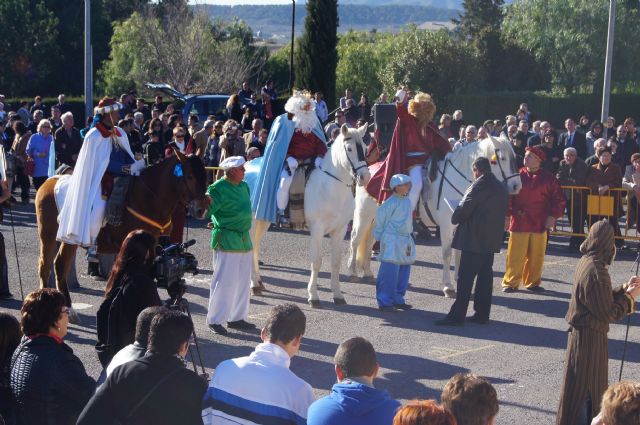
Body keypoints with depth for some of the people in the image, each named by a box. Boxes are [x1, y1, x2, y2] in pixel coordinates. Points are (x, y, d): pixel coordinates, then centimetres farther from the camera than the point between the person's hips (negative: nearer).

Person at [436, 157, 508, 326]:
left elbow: (464, 208, -18)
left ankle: (457, 315, -6)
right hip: (492, 241, 8)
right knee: (485, 277, 11)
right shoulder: (501, 188, 14)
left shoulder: (480, 185, -13)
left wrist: (455, 219, 2)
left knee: (465, 278, -6)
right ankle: (482, 314, 14)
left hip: (474, 240, -8)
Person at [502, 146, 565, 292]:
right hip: (519, 223, -1)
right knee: (515, 255, -1)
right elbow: (508, 196, 2)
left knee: (536, 256, 7)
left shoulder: (548, 178, 3)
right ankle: (510, 283, 7)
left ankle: (532, 282, 21)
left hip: (540, 224, 1)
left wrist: (553, 216, -2)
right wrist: (507, 216, -4)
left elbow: (559, 198, 6)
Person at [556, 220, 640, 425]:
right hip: (590, 338, -9)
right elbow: (608, 313, -20)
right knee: (584, 390, 2)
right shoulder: (596, 271, -25)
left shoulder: (585, 262, 3)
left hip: (582, 333, 10)